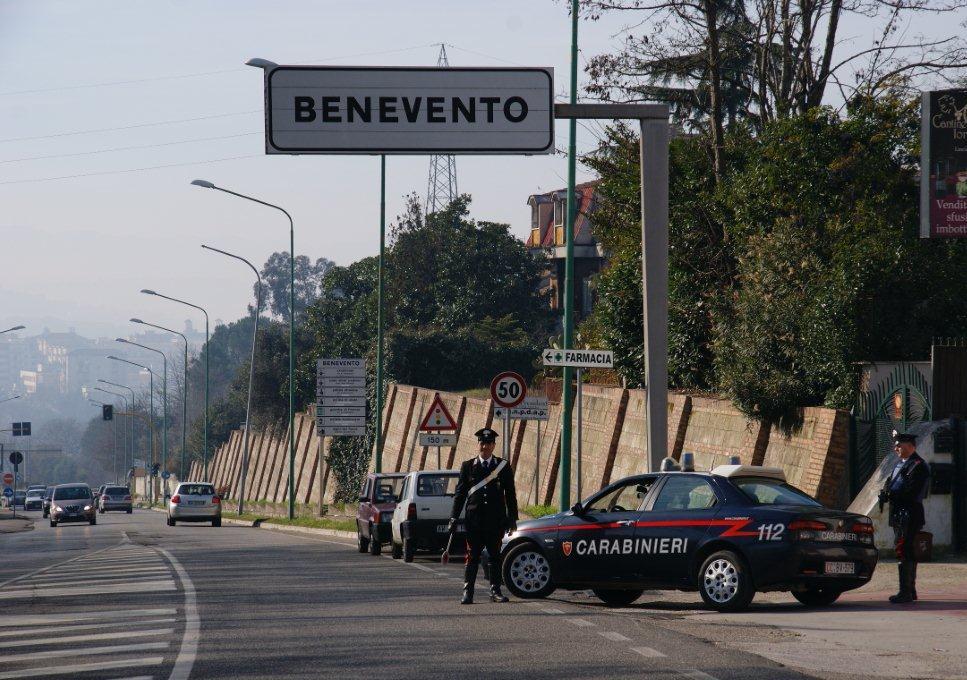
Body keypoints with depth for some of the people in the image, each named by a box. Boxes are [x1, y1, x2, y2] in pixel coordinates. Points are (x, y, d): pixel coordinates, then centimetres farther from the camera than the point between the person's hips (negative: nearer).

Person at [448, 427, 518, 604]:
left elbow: (510, 494, 8)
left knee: (495, 556, 4)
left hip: (496, 521, 1)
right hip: (474, 520, -1)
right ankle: (467, 593, -2)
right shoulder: (468, 466, 6)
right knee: (472, 557, -2)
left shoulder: (503, 466, 7)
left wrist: (512, 518, 3)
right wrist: (454, 517, -1)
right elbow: (459, 493, 6)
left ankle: (495, 591, 10)